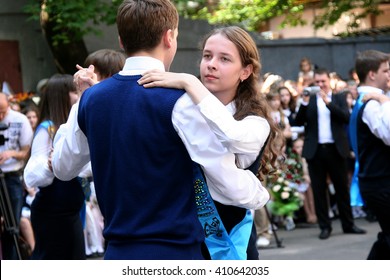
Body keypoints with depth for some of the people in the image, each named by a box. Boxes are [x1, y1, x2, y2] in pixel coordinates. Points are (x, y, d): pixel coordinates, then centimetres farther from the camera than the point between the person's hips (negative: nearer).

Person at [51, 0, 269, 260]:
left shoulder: (90, 98, 5)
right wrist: (261, 192, 10)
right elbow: (231, 186, -12)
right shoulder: (179, 100, -13)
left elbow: (62, 167, 22)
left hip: (117, 255, 6)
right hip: (174, 251, -6)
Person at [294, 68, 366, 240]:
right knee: (319, 190, 3)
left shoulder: (339, 98, 7)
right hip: (315, 150, 1)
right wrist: (305, 103, -15)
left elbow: (346, 117, -10)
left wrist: (328, 101, -17)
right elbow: (298, 122, -2)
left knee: (342, 188, 6)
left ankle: (348, 224, 14)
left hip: (335, 149, -1)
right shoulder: (310, 99, 8)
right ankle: (325, 226, 9)